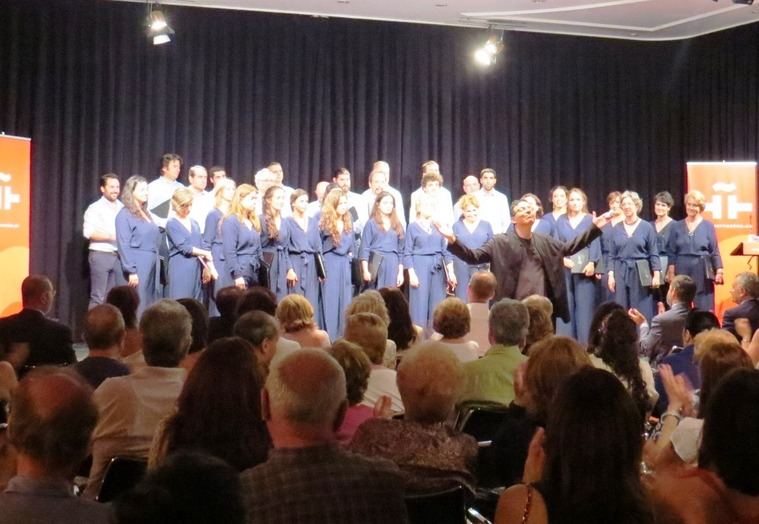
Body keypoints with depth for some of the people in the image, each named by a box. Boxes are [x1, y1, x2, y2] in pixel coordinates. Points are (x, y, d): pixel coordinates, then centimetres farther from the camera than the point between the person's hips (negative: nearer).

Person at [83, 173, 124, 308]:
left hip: (118, 256, 5)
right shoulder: (95, 208, -4)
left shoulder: (122, 208, 12)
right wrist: (111, 236, -19)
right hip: (101, 255, -5)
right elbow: (88, 232, -13)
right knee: (98, 296, -3)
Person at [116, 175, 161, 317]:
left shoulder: (146, 214, 16)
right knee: (138, 307, -6)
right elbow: (124, 246, -12)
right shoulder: (124, 215, -6)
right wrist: (131, 271, -18)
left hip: (152, 267, 7)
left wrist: (156, 267, 10)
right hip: (138, 268, -7)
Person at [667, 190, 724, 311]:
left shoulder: (708, 226, 3)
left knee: (703, 307, 2)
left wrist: (719, 271, -5)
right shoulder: (677, 226, 6)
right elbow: (672, 252, 5)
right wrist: (671, 272, -1)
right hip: (682, 270, 1)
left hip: (702, 271, -1)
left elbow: (715, 251, 3)